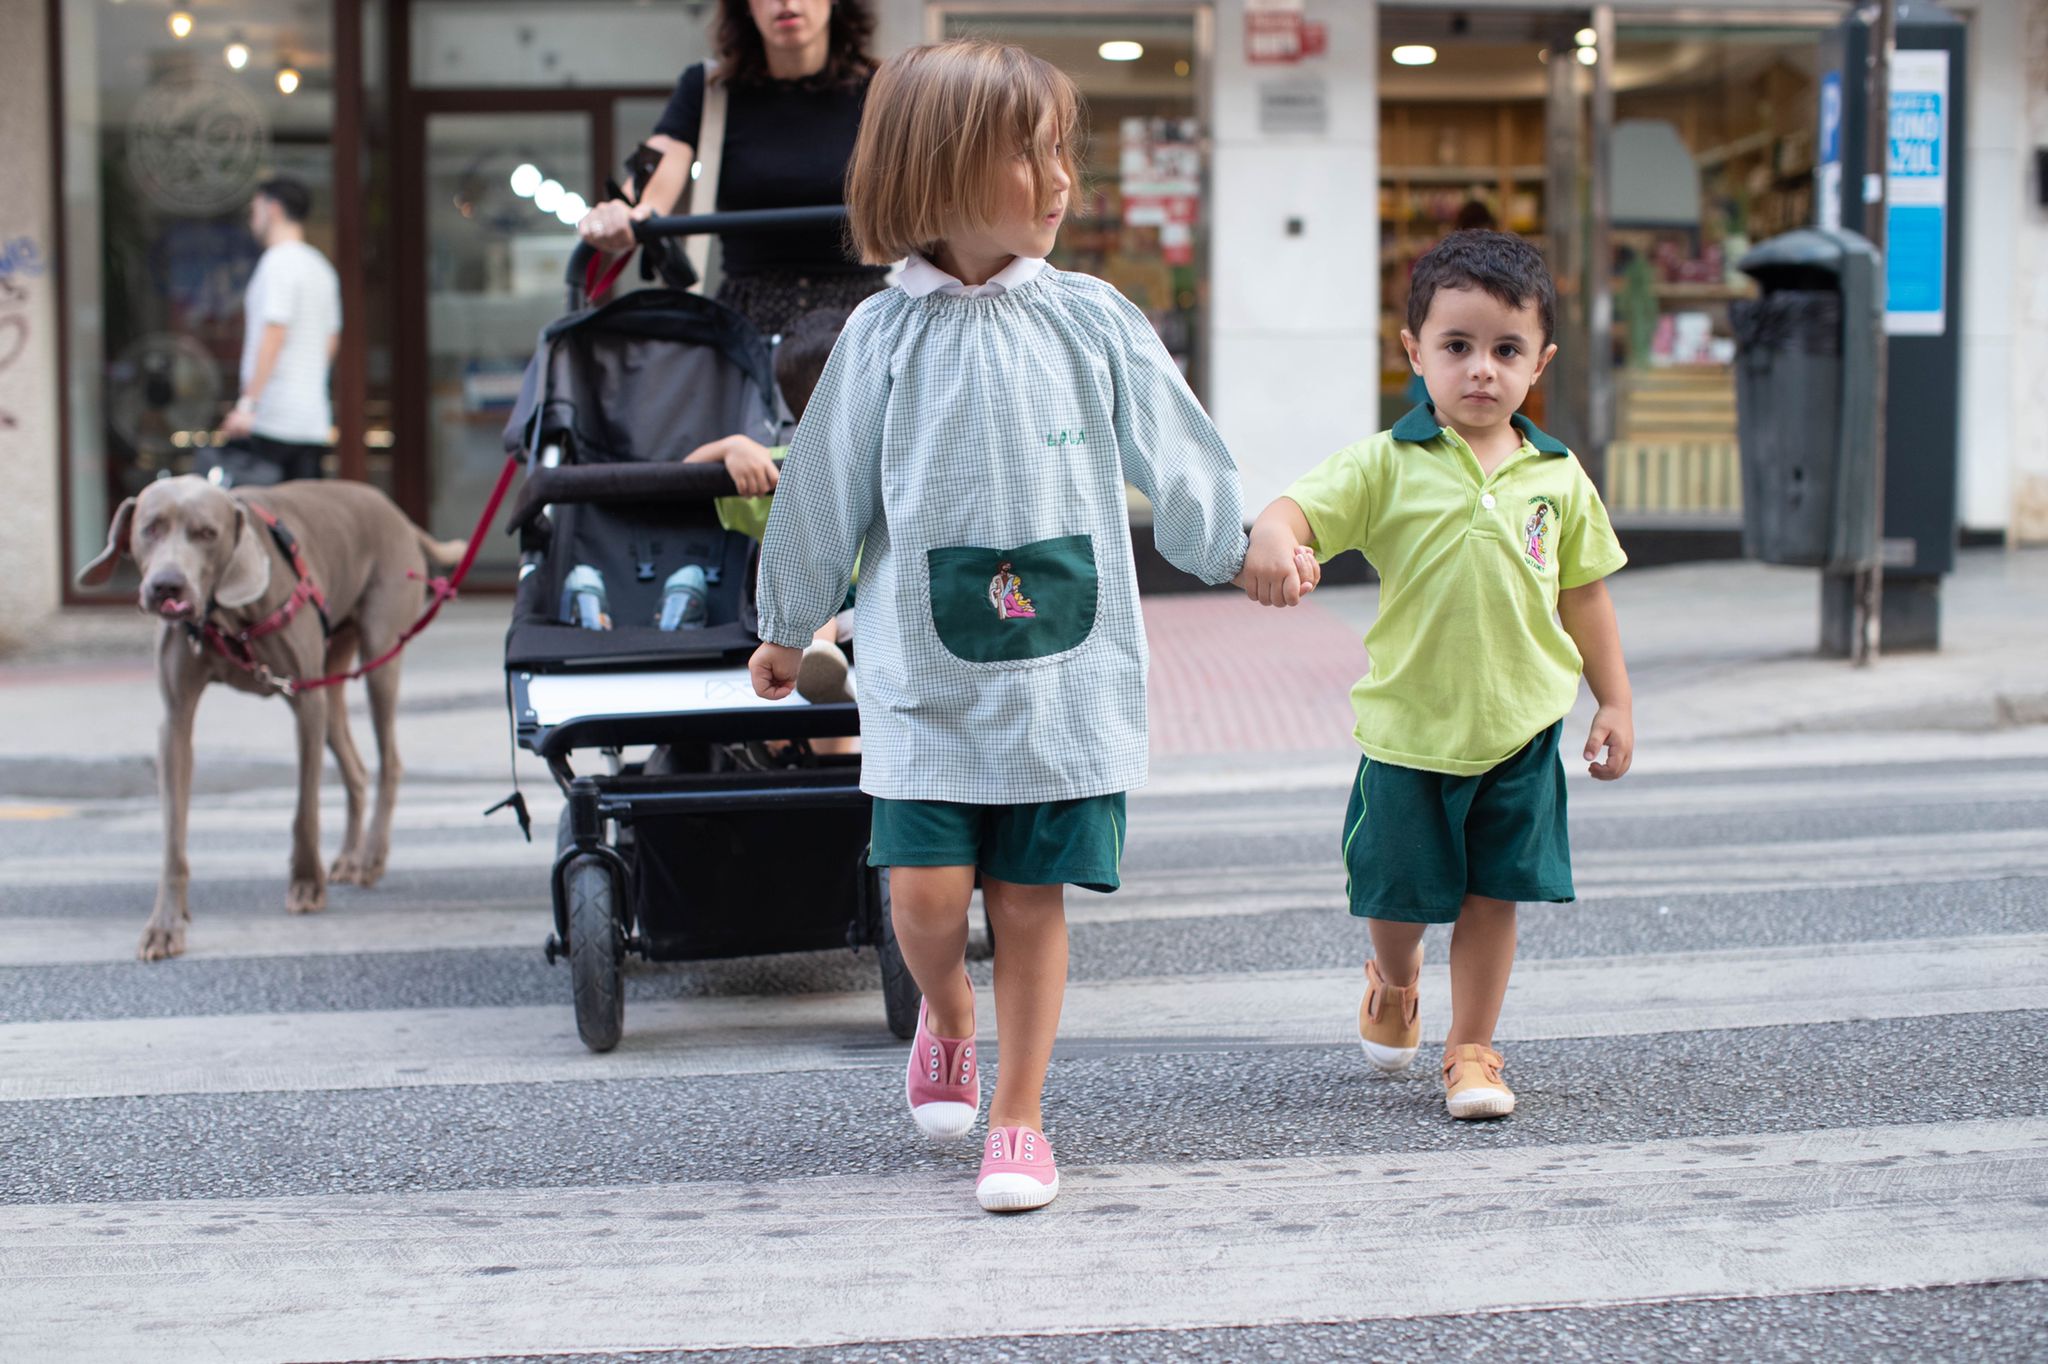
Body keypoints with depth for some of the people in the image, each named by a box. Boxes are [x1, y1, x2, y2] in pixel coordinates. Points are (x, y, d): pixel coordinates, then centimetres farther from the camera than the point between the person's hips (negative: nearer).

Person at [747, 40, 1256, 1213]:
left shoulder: (1093, 321, 0)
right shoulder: (885, 338, -2)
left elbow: (1173, 451, 12)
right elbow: (829, 490, 7)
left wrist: (1238, 547, 17)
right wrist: (791, 628, 15)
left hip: (1067, 668, 1)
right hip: (927, 673, -1)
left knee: (1032, 898, 4)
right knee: (928, 889, -7)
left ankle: (1019, 1120, 17)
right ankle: (947, 1015, 27)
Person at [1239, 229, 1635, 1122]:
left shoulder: (1558, 478, 2)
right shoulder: (1387, 465, -8)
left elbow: (1584, 594, 11)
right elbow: (1303, 508, -22)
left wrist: (1614, 701, 11)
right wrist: (1273, 541, -45)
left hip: (1520, 728, 1)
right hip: (1409, 724, -1)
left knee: (1492, 897, 5)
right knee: (1400, 895, 11)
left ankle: (1471, 1049, 20)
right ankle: (1393, 982, 44)